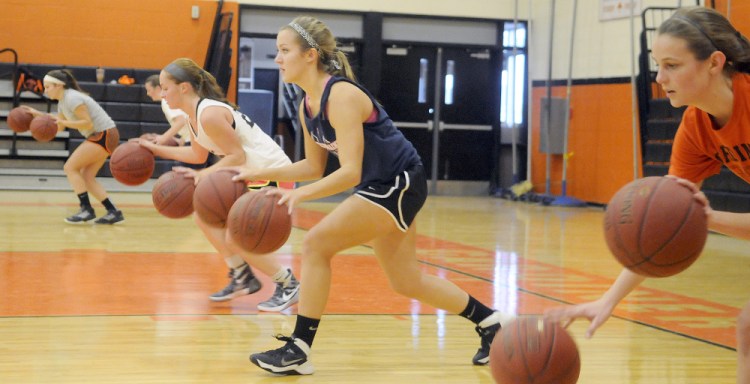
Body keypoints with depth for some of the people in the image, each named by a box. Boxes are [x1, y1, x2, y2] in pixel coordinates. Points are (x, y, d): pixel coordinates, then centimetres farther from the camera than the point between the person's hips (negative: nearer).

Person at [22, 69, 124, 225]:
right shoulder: (62, 102, 14)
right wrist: (37, 114, 15)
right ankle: (113, 212, 7)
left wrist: (64, 122, -23)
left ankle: (86, 209, -9)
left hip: (104, 135, -10)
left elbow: (88, 123, -21)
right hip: (99, 136, 10)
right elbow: (58, 127, 21)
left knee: (70, 168, -9)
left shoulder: (72, 98, -16)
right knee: (86, 177, 8)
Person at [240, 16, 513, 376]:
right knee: (406, 281, 17)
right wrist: (260, 173, 1)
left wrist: (300, 194, -41)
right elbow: (314, 167, 11)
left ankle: (299, 350, -8)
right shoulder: (307, 105, 2)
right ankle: (490, 322, 32)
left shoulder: (341, 96, -24)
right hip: (381, 187, 10)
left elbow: (350, 172, -29)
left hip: (400, 184, -10)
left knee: (316, 245, -16)